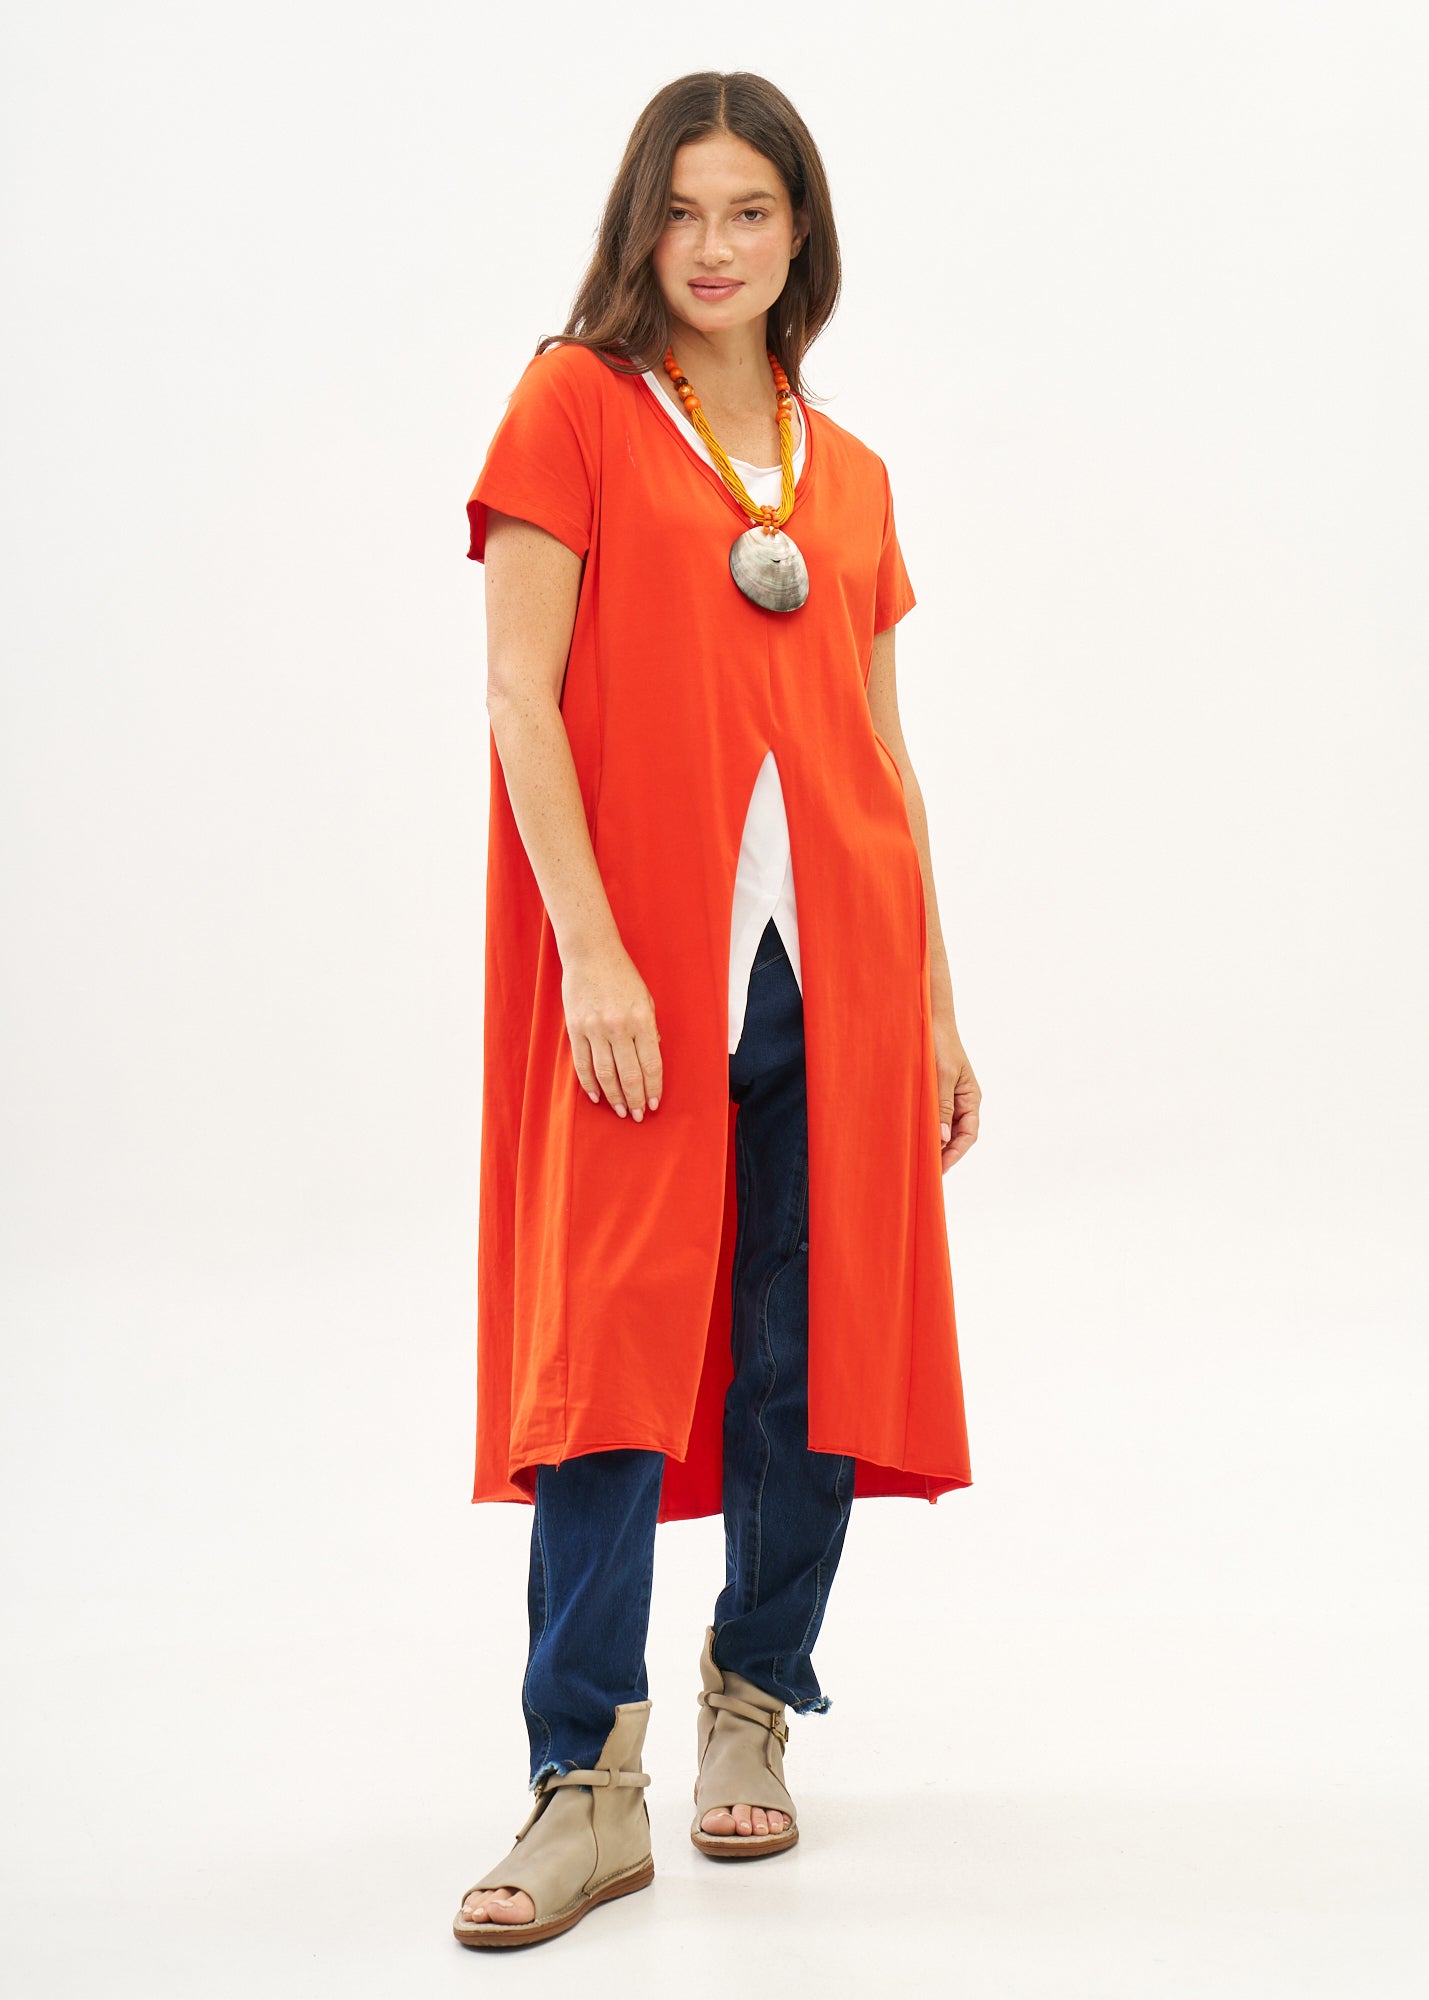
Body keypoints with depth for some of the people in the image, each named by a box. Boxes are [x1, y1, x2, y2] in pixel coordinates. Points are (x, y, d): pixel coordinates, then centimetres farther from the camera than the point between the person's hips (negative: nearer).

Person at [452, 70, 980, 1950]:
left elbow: (885, 754, 17)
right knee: (614, 1344, -5)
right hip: (644, 966, -4)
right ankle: (588, 1783, -1)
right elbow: (520, 698, -5)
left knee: (811, 1352, 6)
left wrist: (937, 999, 13)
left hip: (835, 958, 4)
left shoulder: (849, 475, 16)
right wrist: (592, 954, -14)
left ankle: (752, 1708, 23)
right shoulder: (574, 404, 3)